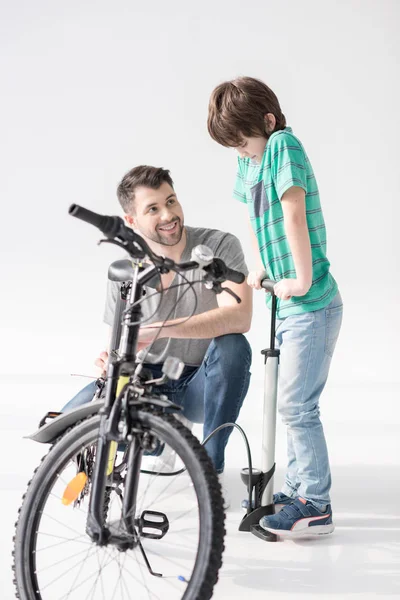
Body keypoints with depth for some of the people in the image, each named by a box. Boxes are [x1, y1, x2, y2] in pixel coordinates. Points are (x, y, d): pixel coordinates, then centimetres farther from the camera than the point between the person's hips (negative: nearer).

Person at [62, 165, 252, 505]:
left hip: (202, 385, -2)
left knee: (232, 346, -36)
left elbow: (239, 317, -31)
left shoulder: (220, 246, -15)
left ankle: (211, 467, -17)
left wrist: (159, 329, -38)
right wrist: (111, 363, -22)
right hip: (149, 380, 2)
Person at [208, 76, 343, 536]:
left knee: (295, 405, -7)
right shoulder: (250, 160, 10)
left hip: (312, 305, -9)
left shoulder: (284, 145, -16)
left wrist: (302, 280, -24)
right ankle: (298, 489, 28)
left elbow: (293, 214, -26)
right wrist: (260, 267, 16)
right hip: (289, 304, 9)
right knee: (294, 402, 15)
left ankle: (316, 507, 3)